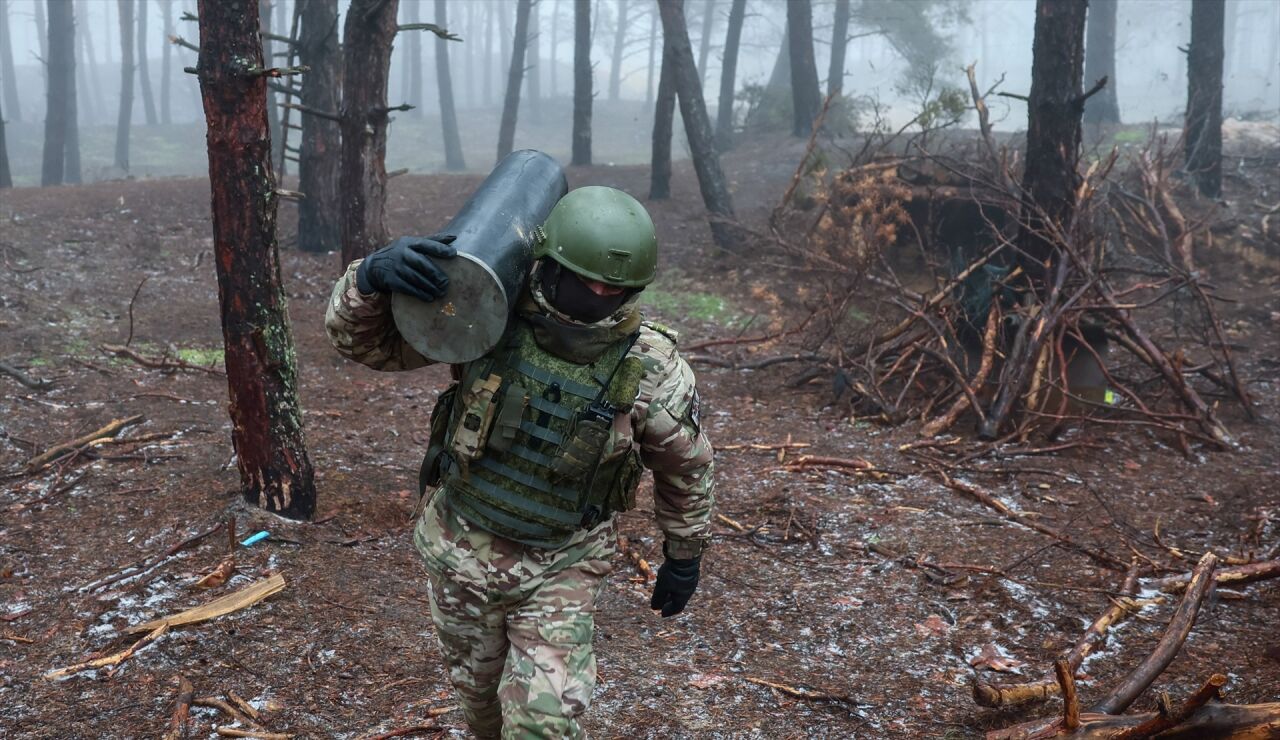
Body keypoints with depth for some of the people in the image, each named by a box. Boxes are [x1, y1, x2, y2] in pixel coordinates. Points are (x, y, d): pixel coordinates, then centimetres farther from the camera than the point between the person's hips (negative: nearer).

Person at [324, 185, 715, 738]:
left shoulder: (651, 369, -18)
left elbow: (685, 465, -1)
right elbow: (361, 339, -11)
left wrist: (684, 556, 9)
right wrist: (373, 276, -33)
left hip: (560, 569, -2)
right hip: (460, 548, 2)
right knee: (478, 692, 23)